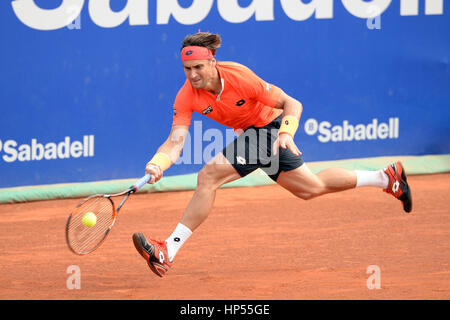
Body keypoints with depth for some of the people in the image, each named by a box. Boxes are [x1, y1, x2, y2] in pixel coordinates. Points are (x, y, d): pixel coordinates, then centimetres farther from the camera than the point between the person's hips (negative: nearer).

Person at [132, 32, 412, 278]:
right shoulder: (187, 96, -18)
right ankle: (386, 178, 39)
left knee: (209, 177, -23)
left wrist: (286, 133, -44)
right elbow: (176, 141, -26)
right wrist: (157, 164, -46)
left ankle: (169, 251, -18)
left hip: (270, 128, -6)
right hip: (250, 133, 6)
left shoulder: (239, 77, -30)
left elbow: (292, 104, -25)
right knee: (311, 188, 20)